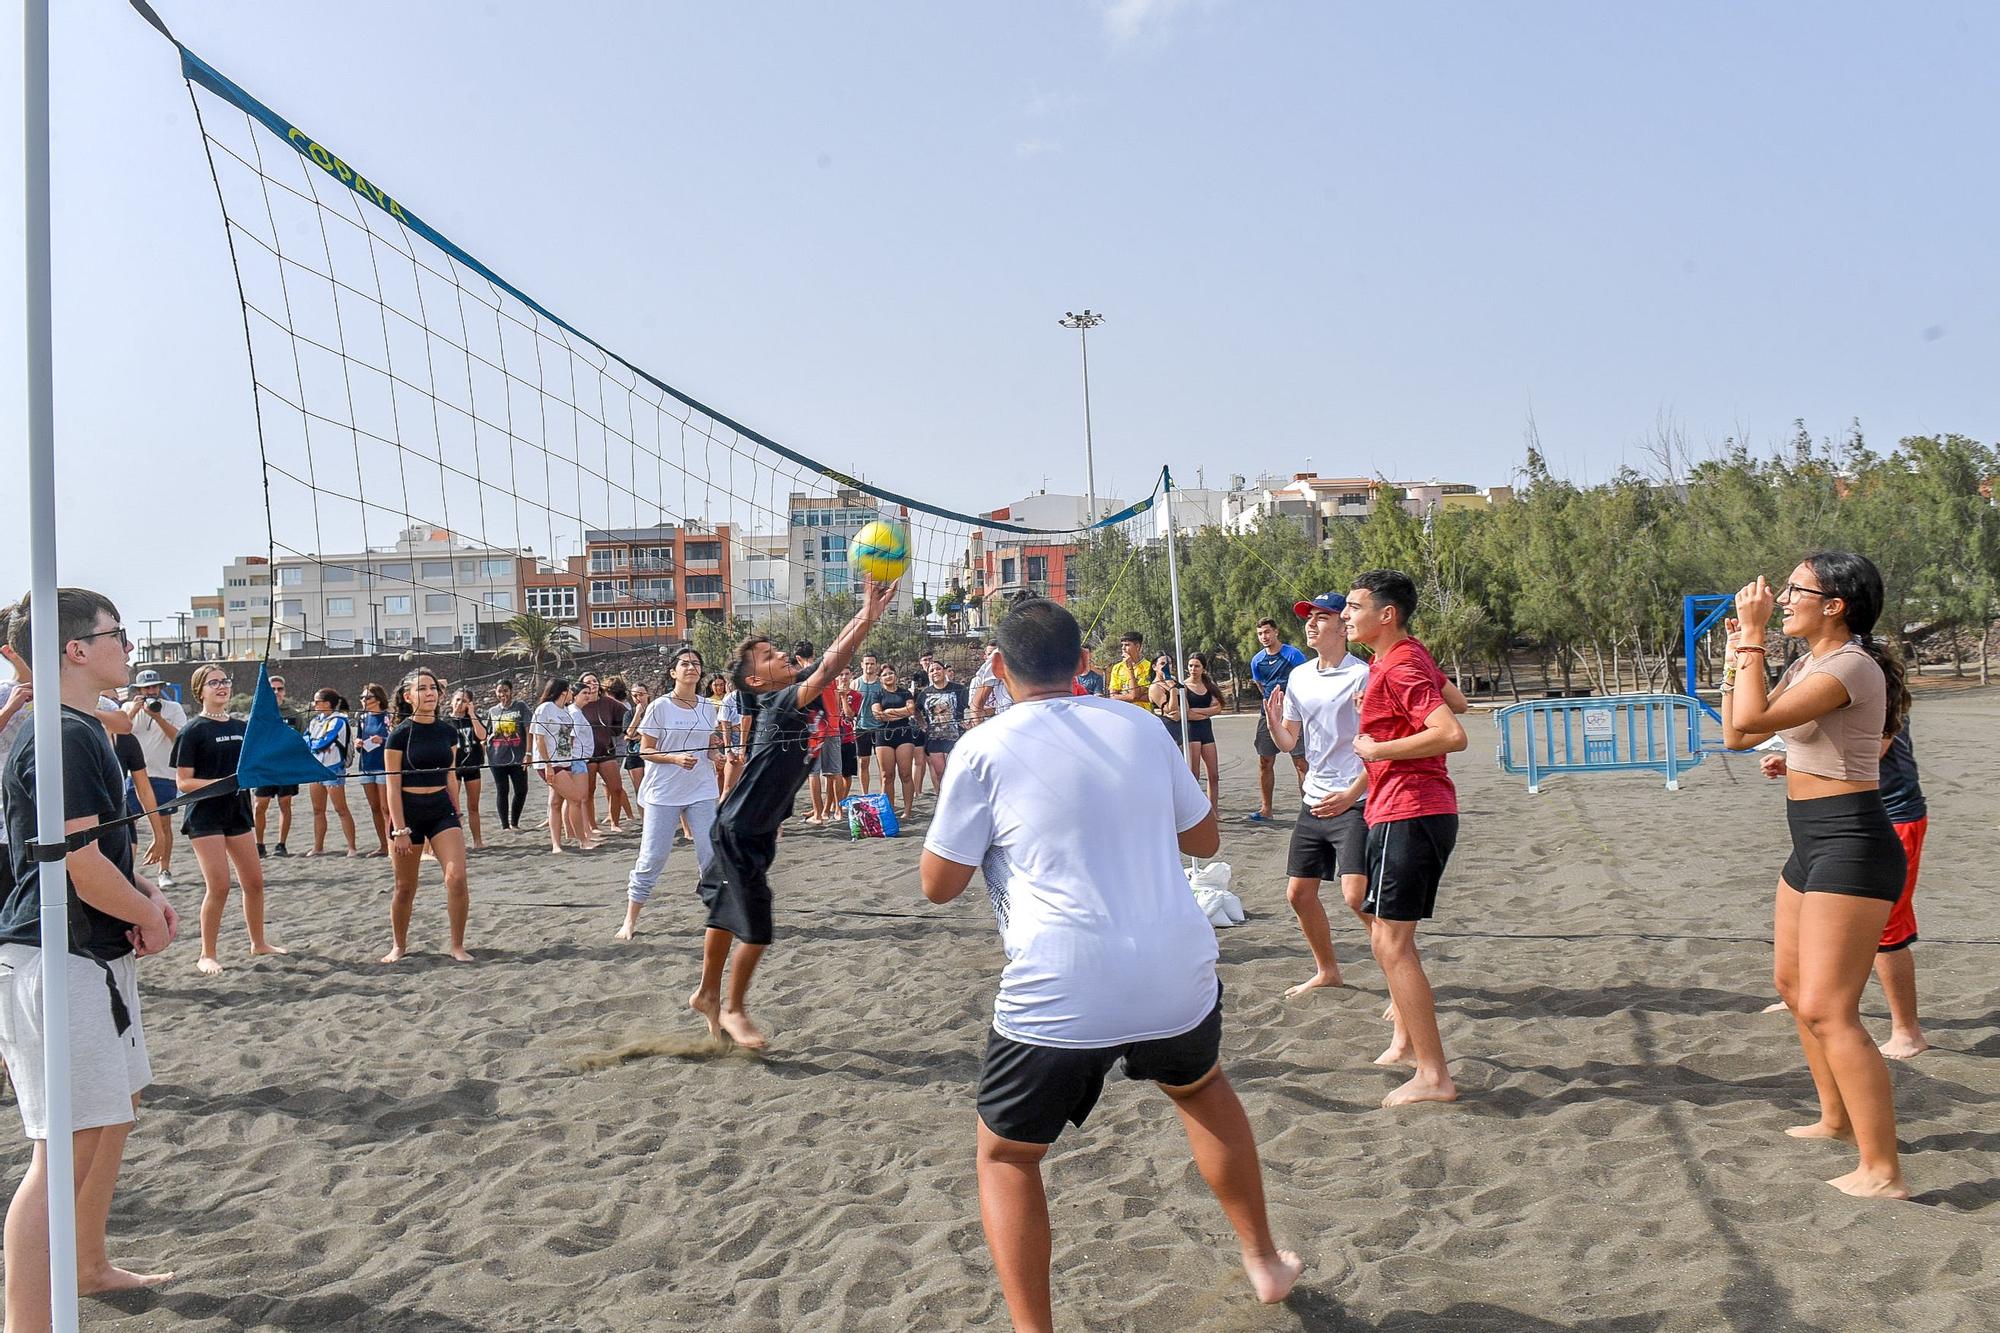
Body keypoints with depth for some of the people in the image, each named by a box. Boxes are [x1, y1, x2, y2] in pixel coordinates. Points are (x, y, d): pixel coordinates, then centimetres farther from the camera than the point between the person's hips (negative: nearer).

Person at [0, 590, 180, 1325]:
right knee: (66, 1148, -11)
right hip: (59, 960, -11)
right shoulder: (61, 736, -18)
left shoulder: (84, 730, 13)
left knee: (115, 1112, 23)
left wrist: (147, 894, 6)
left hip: (98, 953, 11)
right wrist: (148, 916, -8)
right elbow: (79, 863, -24)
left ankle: (90, 1265, 39)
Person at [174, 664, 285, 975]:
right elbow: (184, 783, -11)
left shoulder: (241, 727, 9)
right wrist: (220, 783, -23)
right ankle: (207, 955, 6)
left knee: (254, 881, 11)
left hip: (237, 812, 6)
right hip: (205, 817, -6)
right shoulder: (193, 731, -8)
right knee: (218, 886, -8)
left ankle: (258, 943, 26)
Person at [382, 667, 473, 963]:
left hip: (442, 809, 3)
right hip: (409, 811, -3)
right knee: (405, 887, 8)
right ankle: (399, 945, 29)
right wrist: (399, 829, -13)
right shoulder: (400, 735, -9)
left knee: (457, 877, -13)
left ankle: (457, 945, 0)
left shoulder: (448, 731, 4)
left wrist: (456, 816, 13)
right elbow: (393, 786, -9)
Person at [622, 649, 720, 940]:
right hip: (663, 793, -4)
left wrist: (717, 754, -4)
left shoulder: (707, 708, 7)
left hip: (701, 791, 4)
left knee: (710, 853, 1)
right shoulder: (659, 707, -6)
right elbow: (645, 751, -5)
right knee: (652, 856, -2)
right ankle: (631, 920, 11)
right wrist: (675, 758, -21)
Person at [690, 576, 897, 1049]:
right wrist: (868, 617, -39)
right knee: (756, 929, -4)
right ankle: (733, 1009, 16)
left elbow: (833, 653, -3)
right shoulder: (776, 704, -23)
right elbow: (828, 670, -36)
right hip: (740, 833, -9)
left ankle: (707, 994, 36)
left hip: (758, 830, 9)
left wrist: (870, 610, -14)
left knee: (727, 913, 21)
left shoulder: (795, 690, 0)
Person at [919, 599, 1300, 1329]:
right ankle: (1265, 1261, 44)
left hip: (1058, 998, -4)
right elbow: (1203, 837, 18)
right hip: (1178, 979, 4)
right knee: (1203, 1087, 35)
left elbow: (938, 884, 1)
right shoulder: (1140, 726, 7)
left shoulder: (984, 749, -5)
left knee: (1005, 1155, 18)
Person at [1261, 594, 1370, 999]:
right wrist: (1273, 724, -7)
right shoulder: (1298, 677, 11)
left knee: (1357, 895, -18)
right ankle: (1326, 971, 31)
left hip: (1354, 801, -8)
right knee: (1299, 893, 11)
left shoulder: (1361, 675, -10)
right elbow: (1288, 743, 15)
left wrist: (1351, 794, -20)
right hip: (1314, 799, 8)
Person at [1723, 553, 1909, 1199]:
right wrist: (1738, 653, 11)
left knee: (1826, 1010, -14)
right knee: (1793, 984, 23)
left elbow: (1752, 719, -27)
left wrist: (1753, 635, -18)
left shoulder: (1853, 666, -17)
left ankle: (1882, 1171, -10)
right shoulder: (1808, 666, 13)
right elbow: (1737, 734, 13)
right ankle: (1837, 1117, 39)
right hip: (1813, 846, 11)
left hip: (1851, 846, -11)